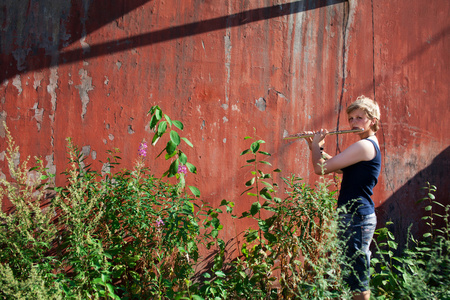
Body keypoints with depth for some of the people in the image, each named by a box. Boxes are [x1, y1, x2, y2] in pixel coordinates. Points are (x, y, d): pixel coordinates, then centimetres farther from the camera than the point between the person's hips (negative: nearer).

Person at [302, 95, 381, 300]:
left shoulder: (364, 145, -16)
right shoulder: (369, 146, 15)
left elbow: (321, 168, -18)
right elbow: (336, 165, 24)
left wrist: (315, 144, -2)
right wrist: (317, 146, 14)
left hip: (357, 217, -10)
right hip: (358, 216, 10)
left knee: (357, 281, -2)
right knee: (356, 277, 19)